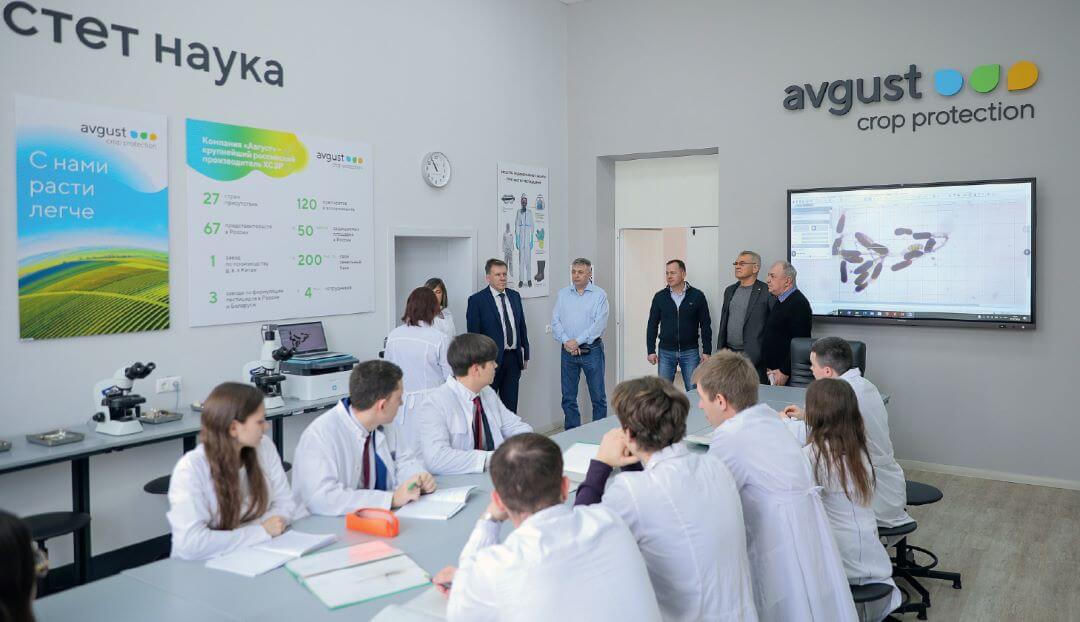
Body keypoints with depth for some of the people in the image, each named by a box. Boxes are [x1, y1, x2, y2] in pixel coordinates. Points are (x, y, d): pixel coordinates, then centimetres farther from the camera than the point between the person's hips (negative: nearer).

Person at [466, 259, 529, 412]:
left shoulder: (515, 296, 10)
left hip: (513, 358, 5)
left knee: (510, 405, 11)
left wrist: (525, 355, 13)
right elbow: (473, 334, -8)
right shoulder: (477, 300, -8)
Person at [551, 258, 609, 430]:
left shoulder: (599, 294, -2)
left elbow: (599, 324, -11)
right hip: (568, 351, 3)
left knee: (598, 397, 2)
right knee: (568, 398, 8)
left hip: (592, 350, -3)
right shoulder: (563, 294, 8)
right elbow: (555, 321, 3)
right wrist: (566, 342, -11)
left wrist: (577, 341, -15)